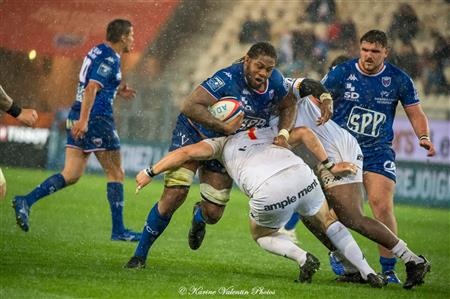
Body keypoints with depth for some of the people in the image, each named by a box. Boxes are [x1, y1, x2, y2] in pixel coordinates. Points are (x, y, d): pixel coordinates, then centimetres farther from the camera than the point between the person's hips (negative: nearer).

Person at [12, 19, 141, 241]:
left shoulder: (98, 51, 16)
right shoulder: (110, 59, -12)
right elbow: (91, 89, -23)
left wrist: (117, 91, 23)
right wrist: (83, 120, -29)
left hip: (78, 117, 9)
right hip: (96, 119, -9)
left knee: (71, 175, 5)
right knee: (115, 174, 1)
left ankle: (26, 202, -8)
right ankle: (118, 230, 4)